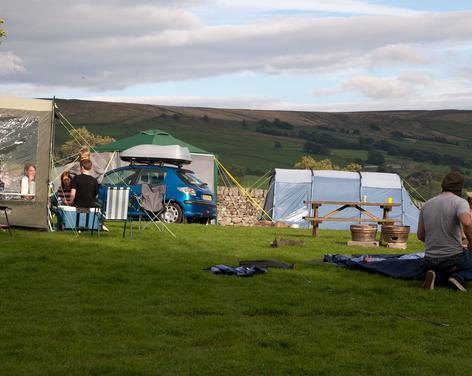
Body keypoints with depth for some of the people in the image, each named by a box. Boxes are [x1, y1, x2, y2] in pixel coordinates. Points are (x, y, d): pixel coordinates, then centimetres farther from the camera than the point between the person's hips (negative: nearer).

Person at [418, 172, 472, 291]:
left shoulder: (426, 205, 7)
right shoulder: (460, 202, -11)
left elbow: (420, 236, 12)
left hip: (431, 259, 6)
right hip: (453, 258, -5)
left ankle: (435, 274, 2)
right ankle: (459, 277, -8)